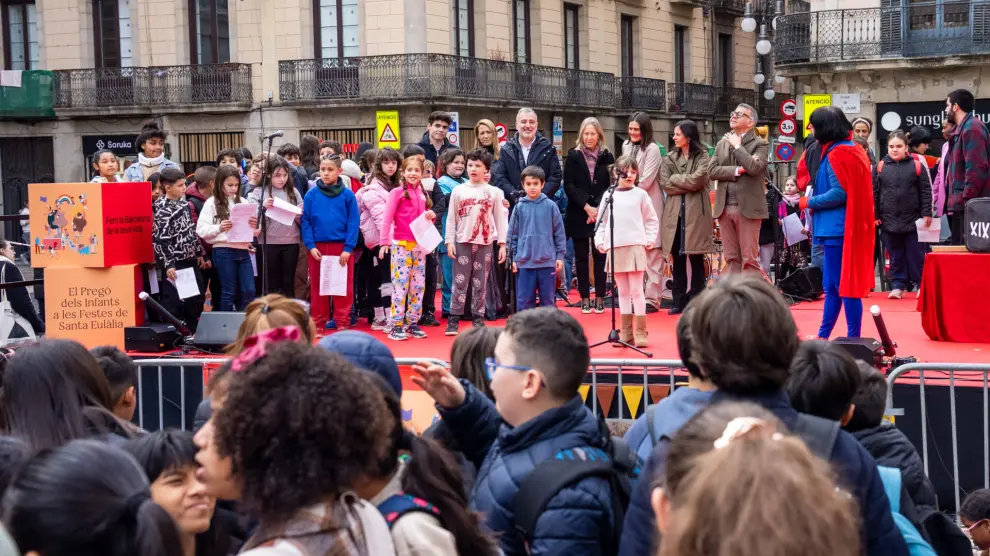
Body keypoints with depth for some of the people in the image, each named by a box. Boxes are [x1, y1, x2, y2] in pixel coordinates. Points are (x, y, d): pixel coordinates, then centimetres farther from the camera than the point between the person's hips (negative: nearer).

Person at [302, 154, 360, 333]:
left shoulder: (348, 195, -1)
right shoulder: (311, 195, 2)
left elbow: (354, 223, -3)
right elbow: (306, 222, 2)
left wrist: (348, 248, -10)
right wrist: (310, 245, -8)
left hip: (341, 247, -1)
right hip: (317, 247, 1)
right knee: (317, 287, 7)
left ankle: (342, 323, 11)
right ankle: (319, 324, 16)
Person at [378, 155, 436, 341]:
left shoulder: (422, 194, 14)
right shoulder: (397, 193, -4)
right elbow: (387, 218, -9)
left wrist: (431, 216, -1)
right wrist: (384, 242, -17)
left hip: (419, 245, 6)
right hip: (401, 245, -6)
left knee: (418, 285, 7)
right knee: (400, 284, -7)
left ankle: (413, 323, 14)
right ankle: (396, 326, -5)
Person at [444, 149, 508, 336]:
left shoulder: (494, 192, 3)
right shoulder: (458, 191, 3)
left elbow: (500, 219, 5)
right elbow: (451, 219, 4)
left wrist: (502, 244, 0)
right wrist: (449, 241, -3)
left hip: (485, 243, 0)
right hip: (462, 242, 0)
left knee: (480, 284, 5)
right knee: (460, 282, -1)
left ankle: (478, 319, 11)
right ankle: (453, 320, 1)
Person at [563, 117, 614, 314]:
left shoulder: (607, 156, 5)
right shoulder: (573, 156, 4)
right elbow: (568, 186, -2)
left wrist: (598, 208, -10)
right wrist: (587, 206, -11)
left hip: (602, 214, 0)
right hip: (579, 215, 0)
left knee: (600, 256, 0)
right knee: (581, 257, 3)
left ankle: (600, 298, 4)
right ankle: (585, 298, 8)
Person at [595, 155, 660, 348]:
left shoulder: (640, 194, 3)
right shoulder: (609, 195, 8)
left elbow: (652, 220, 8)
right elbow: (601, 221, 13)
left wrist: (650, 239, -3)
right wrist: (599, 240, 2)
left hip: (635, 246, -3)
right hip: (614, 247, 3)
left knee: (636, 290, -3)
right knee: (622, 291, 8)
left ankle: (640, 332, 0)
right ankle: (626, 331, 13)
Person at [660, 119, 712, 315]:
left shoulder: (702, 156, 3)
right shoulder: (669, 158, 12)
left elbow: (697, 179, -13)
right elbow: (665, 184, 0)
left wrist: (675, 178, -4)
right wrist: (688, 186, -9)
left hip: (696, 212, -3)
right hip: (674, 212, 3)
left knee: (696, 258, -1)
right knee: (678, 258, 4)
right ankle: (679, 301, 8)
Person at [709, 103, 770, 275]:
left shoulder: (759, 144, 1)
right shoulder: (722, 143, 16)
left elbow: (754, 167, -18)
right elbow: (712, 171, 4)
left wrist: (737, 146, -7)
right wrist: (737, 170, -9)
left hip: (747, 208, -5)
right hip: (725, 207, 5)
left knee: (749, 259, -4)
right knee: (731, 258, 8)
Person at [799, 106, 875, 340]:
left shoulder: (837, 155, -15)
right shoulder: (853, 150, 14)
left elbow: (839, 193, -22)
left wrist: (809, 202, -9)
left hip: (837, 229, -10)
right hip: (850, 228, 10)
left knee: (842, 285, -5)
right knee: (832, 286, 14)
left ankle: (853, 339, -2)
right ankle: (823, 337, 21)